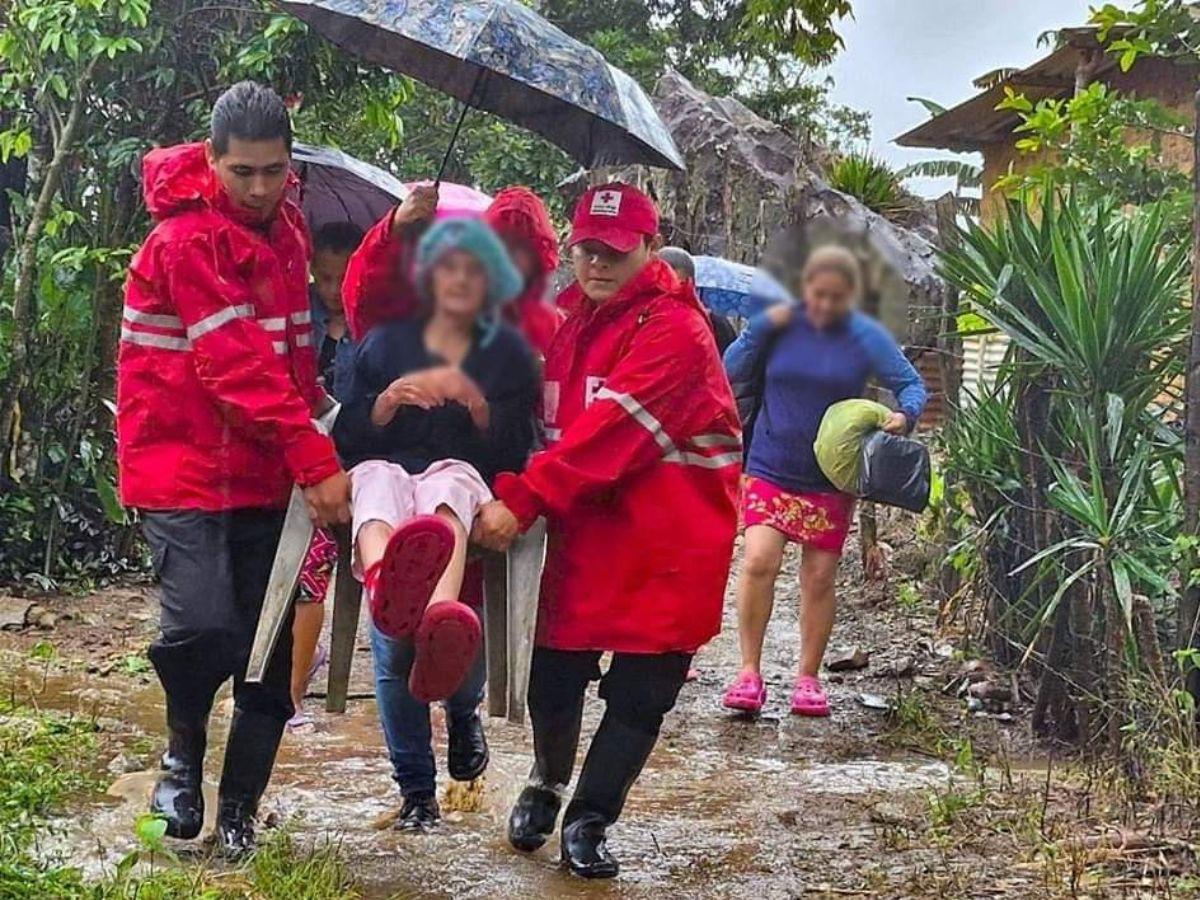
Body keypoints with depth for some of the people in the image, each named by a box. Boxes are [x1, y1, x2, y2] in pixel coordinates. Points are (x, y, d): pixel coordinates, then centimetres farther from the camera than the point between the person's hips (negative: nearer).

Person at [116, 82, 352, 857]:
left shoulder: (286, 228, 10)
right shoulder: (187, 240, -14)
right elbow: (237, 365, -22)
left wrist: (315, 410, 5)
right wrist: (316, 462, -26)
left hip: (264, 474, 7)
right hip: (184, 467, -7)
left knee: (271, 652, 4)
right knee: (204, 626, -22)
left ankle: (239, 815, 17)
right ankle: (183, 748, 8)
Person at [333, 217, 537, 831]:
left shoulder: (508, 353, 20)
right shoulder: (387, 342, 20)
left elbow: (515, 451, 8)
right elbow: (347, 440, 10)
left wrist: (477, 403, -8)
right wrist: (389, 400, -8)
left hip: (468, 492, -2)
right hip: (390, 477, 2)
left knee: (447, 480, -39)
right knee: (379, 478, -35)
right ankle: (387, 579, -64)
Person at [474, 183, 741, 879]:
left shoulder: (675, 329, -17)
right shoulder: (573, 320, 9)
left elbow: (609, 430, -26)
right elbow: (554, 424, 13)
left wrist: (522, 501, -32)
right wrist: (515, 494, -4)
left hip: (666, 547, -5)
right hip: (584, 532, 5)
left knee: (638, 692, 1)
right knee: (554, 670, 7)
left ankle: (588, 821, 18)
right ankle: (548, 783, 35)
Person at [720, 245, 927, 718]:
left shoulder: (866, 336, -3)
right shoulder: (780, 323, 0)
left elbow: (912, 384, -1)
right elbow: (732, 371, 0)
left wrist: (905, 415, -23)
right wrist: (761, 329, -13)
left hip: (831, 478, 0)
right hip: (770, 469, 0)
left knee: (820, 577, 5)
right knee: (759, 561, -15)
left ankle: (809, 679, 18)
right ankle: (749, 671, -4)